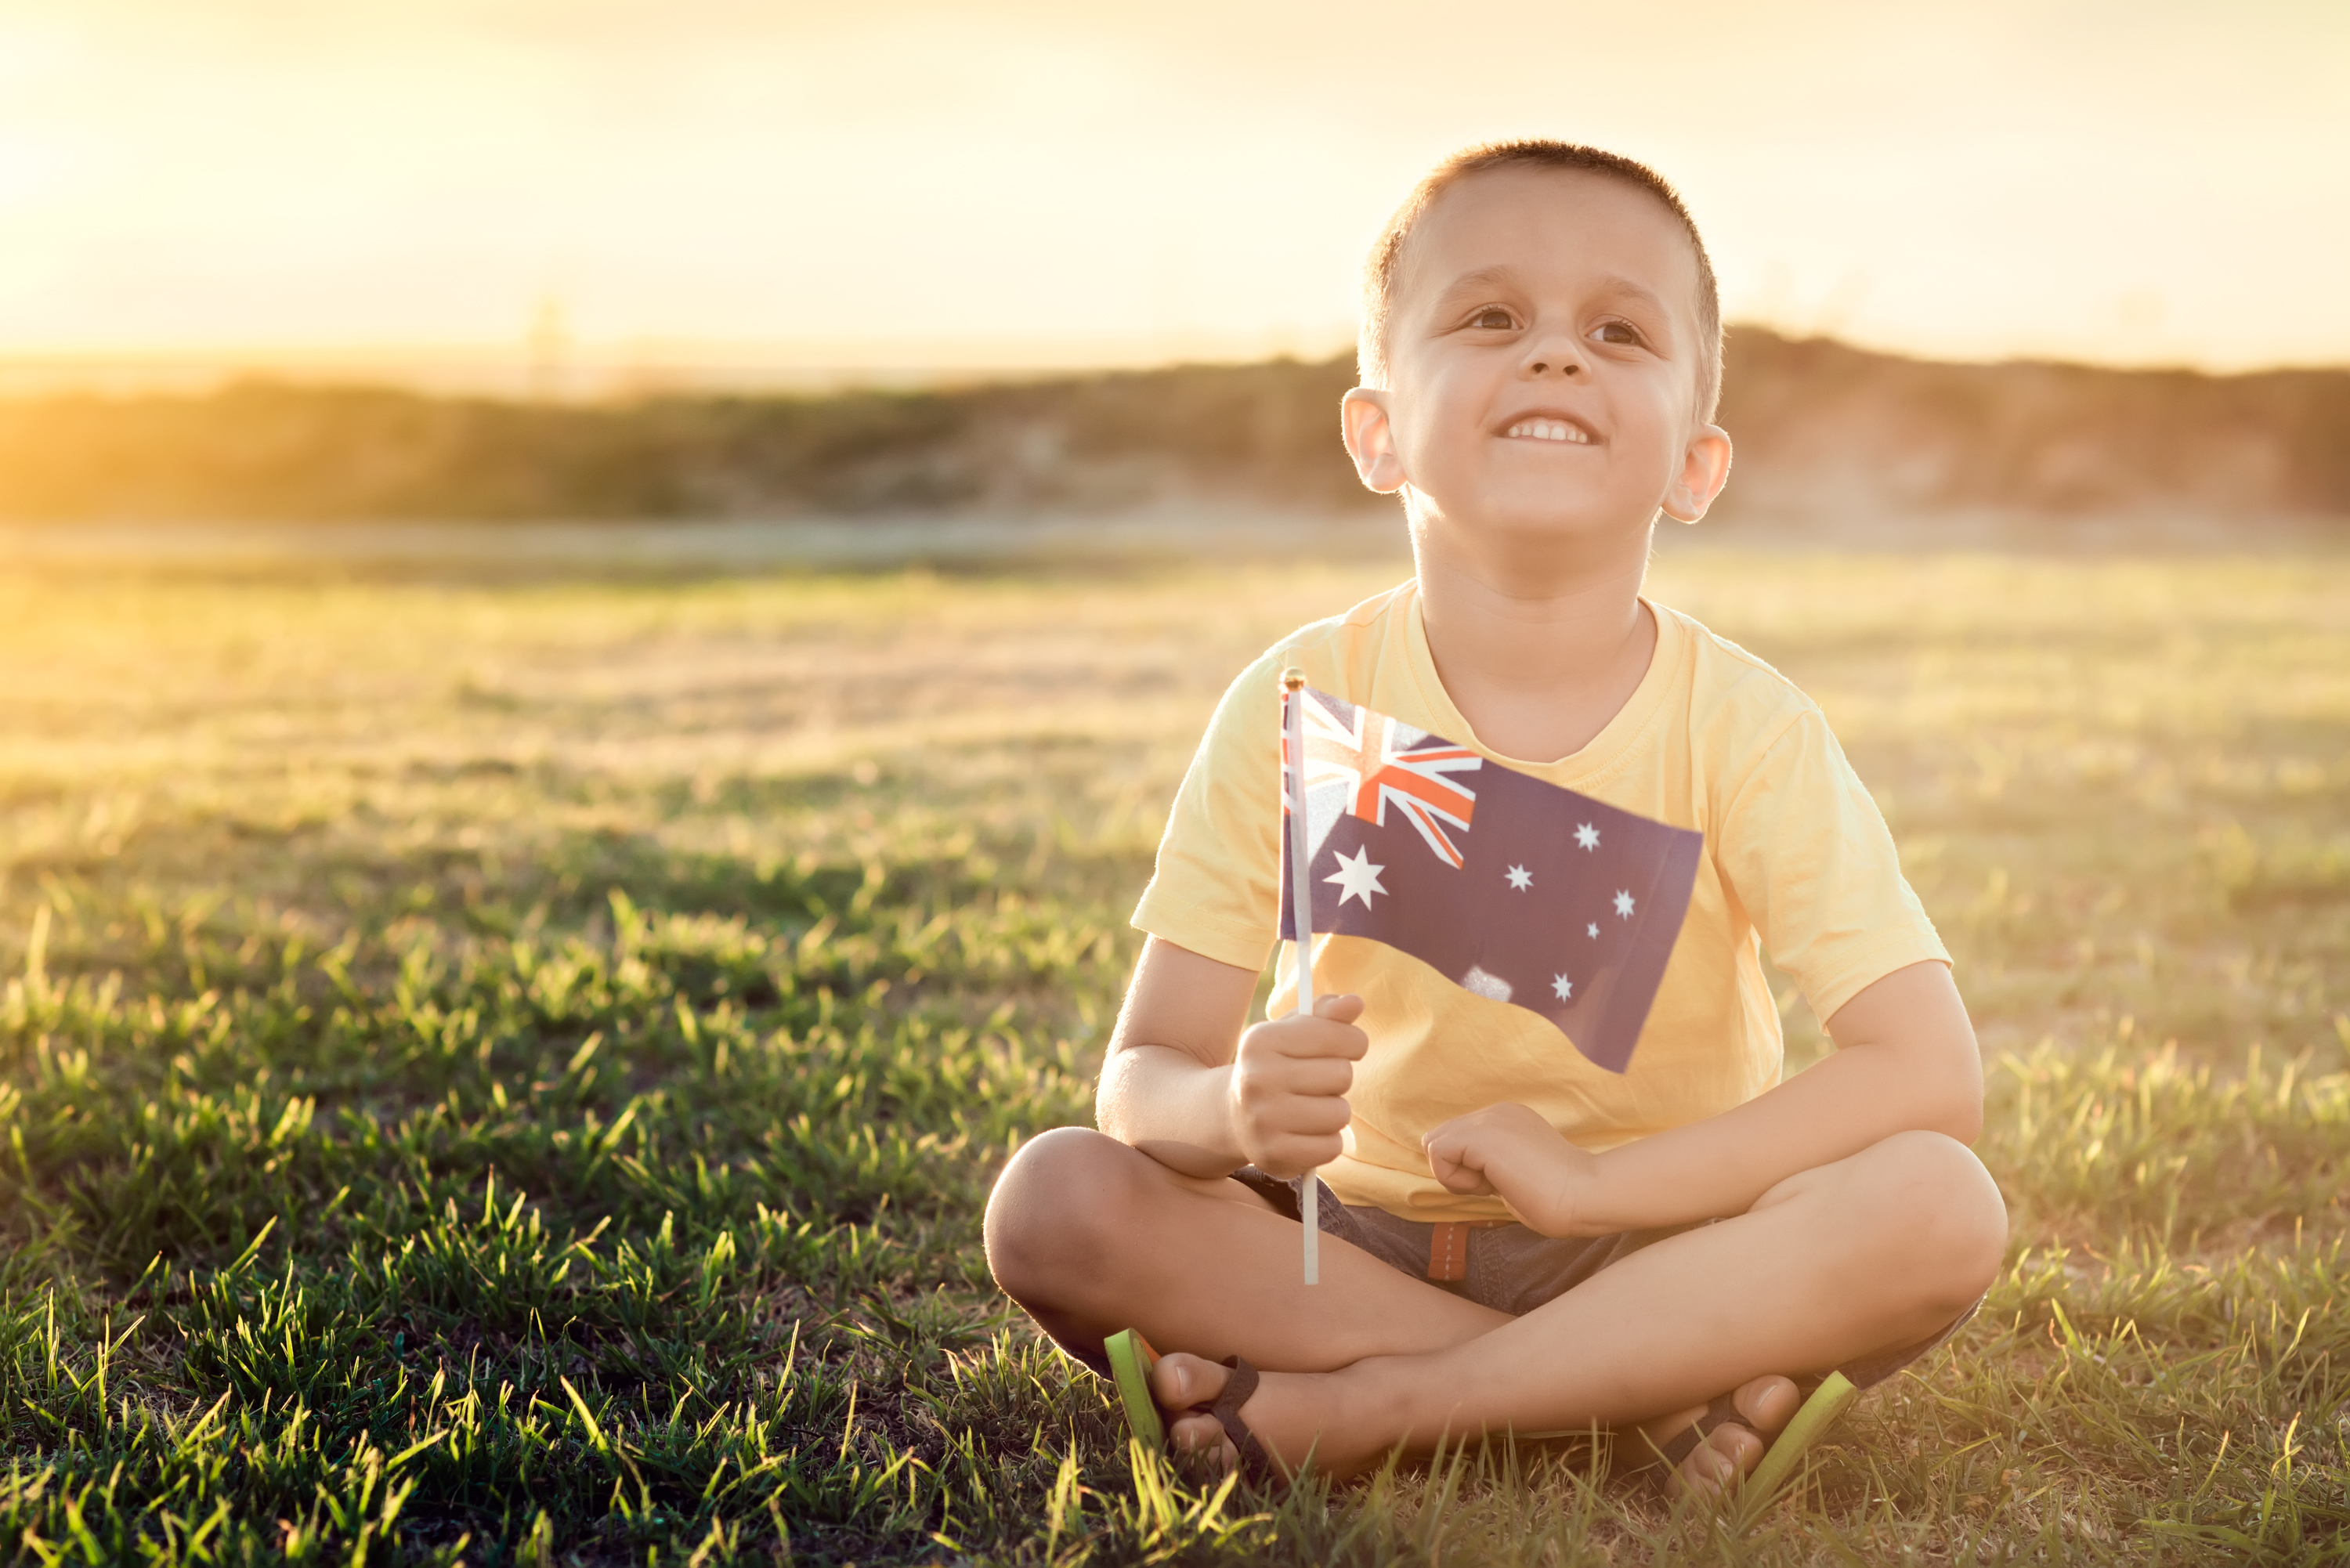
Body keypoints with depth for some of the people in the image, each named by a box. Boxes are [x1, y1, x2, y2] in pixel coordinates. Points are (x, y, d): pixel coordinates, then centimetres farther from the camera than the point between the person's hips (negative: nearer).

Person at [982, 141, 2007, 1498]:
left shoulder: (1742, 726, -13)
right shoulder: (1299, 708, -11)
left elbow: (1929, 1079, -20)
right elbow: (1142, 1074, -12)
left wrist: (1588, 1178, -27)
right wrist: (1233, 1112, -37)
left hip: (1651, 1250, -1)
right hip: (1357, 1233, 1)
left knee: (1937, 1212, -28)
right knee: (1055, 1204, -24)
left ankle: (1354, 1409, -23)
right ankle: (1640, 1392, -18)